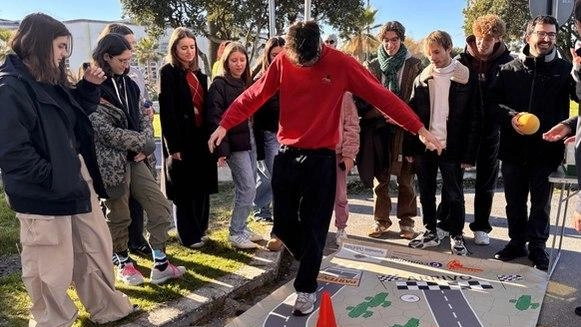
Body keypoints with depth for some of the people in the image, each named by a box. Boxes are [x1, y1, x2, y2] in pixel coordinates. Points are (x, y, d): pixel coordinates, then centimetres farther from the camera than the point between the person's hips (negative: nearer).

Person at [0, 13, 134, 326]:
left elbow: (75, 115, 24)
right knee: (52, 269, 6)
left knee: (97, 247, 19)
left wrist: (89, 86, 9)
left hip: (77, 178, 9)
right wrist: (53, 178, -20)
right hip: (44, 193, -9)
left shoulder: (50, 81, 12)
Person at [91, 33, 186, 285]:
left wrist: (145, 144, -7)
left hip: (134, 158, 7)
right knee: (118, 217, 7)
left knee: (160, 207, 4)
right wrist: (144, 143, -11)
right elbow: (105, 130, -19)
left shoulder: (127, 83, 11)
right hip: (112, 161, -7)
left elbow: (141, 117, 12)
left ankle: (160, 264, 13)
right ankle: (124, 264, 28)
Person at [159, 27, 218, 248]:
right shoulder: (168, 72, -6)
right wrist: (173, 146, -18)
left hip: (200, 138, 7)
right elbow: (167, 112, -13)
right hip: (182, 140, -6)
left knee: (201, 188, 12)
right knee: (184, 191, 4)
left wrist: (209, 137, 9)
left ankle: (200, 230, 26)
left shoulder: (198, 74, 16)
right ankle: (189, 236, 15)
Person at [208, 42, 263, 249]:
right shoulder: (219, 84, -8)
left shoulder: (246, 83, 14)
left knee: (246, 188, 11)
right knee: (248, 189, -8)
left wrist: (257, 140, 9)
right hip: (235, 144, -7)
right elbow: (214, 117, -14)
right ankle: (236, 233, 3)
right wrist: (222, 149, -21)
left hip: (250, 141, 7)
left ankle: (241, 227, 24)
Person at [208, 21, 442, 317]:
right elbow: (253, 96, 0)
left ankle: (306, 288, 19)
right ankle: (308, 259, 38)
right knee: (283, 222, 9)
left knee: (313, 226, 3)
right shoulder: (282, 62, -2)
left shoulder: (341, 64, -10)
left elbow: (381, 96, -10)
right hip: (286, 154, 3)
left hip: (321, 157, -3)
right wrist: (224, 125, -8)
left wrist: (418, 129, -12)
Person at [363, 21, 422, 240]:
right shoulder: (373, 66, 7)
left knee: (405, 178, 6)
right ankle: (381, 219, 21)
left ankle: (406, 220, 20)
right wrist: (382, 112, -10)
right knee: (380, 177, 7)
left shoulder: (414, 65, 3)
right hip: (379, 128, 2)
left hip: (405, 129, -1)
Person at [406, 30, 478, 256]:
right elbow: (412, 113, 8)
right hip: (424, 146, 4)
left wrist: (469, 153, -9)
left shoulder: (466, 77, -4)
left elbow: (473, 118, -5)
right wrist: (411, 147, 3)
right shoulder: (422, 78, 7)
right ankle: (430, 231, 27)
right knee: (426, 192, 12)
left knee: (454, 194, 6)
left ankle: (456, 235, 22)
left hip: (451, 148, -4)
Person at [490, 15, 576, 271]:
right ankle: (516, 242, 30)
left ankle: (537, 247, 27)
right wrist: (510, 115, -14)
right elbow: (493, 100, 2)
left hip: (547, 148, -1)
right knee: (514, 201, 13)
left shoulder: (565, 69, 1)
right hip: (513, 147, 1)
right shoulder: (509, 69, 3)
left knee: (541, 202, 11)